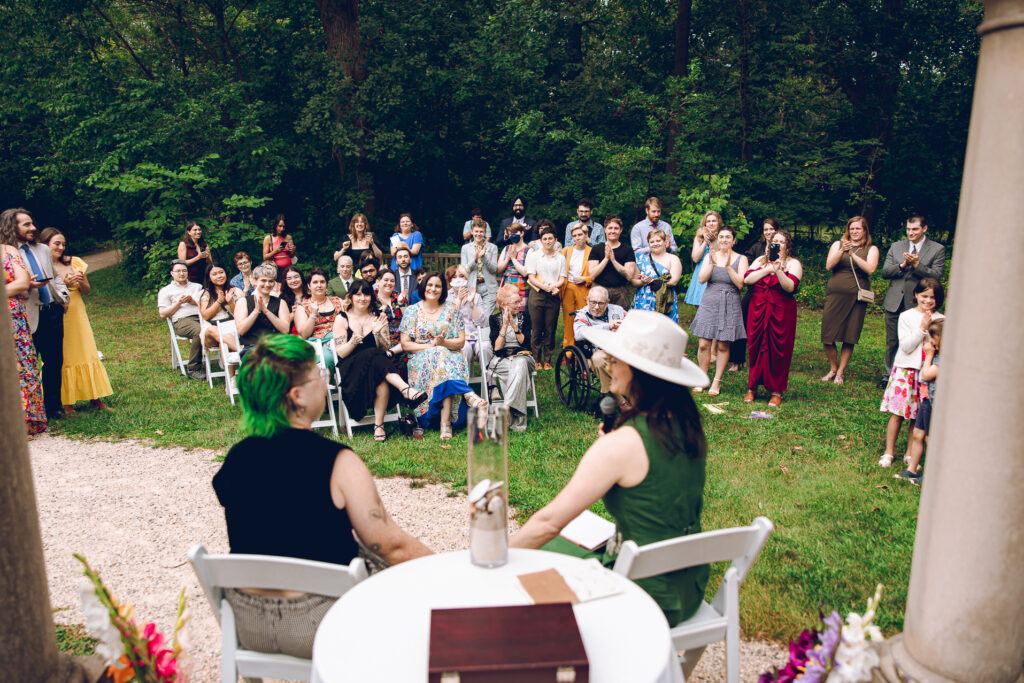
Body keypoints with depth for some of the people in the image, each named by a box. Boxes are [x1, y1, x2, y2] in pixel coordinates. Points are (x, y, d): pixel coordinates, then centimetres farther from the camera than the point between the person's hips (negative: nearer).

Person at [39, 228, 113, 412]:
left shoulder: (74, 262, 7)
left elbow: (87, 290, 12)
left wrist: (80, 282, -9)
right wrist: (63, 285, -16)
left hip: (77, 314, 4)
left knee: (87, 354, 3)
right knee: (62, 358, -1)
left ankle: (95, 398, 9)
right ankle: (67, 402, 5)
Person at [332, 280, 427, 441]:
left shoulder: (378, 316, 11)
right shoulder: (342, 319, 6)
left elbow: (385, 348, 3)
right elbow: (341, 353, -2)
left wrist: (378, 332, -16)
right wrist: (353, 342, -23)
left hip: (378, 364, 2)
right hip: (351, 369, -2)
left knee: (382, 380, -35)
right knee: (374, 356, -36)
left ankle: (379, 425, -33)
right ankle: (405, 388, -45)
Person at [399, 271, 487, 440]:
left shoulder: (451, 309, 12)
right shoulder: (412, 311, 9)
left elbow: (461, 341, 7)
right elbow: (405, 344, 2)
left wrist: (444, 343, -14)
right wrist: (431, 346, -12)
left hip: (450, 355, 1)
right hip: (420, 359, -1)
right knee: (440, 356, -36)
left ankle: (445, 423, -47)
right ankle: (468, 394, -45)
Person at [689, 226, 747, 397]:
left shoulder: (740, 259, 3)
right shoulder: (710, 256, 8)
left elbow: (740, 284, -7)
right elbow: (701, 279, -4)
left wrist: (728, 266, -16)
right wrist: (713, 264, -17)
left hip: (730, 305, -1)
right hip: (709, 303, 1)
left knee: (723, 346, 1)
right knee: (704, 344, -2)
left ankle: (717, 382, 12)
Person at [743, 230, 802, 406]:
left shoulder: (793, 263, 3)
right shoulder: (761, 260, 13)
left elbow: (790, 286, -13)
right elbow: (747, 278, -3)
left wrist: (778, 270, -26)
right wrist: (768, 269, -9)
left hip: (781, 312, -3)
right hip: (758, 310, 3)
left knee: (778, 350, -1)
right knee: (756, 347, 4)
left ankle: (777, 391, 8)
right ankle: (752, 387, 14)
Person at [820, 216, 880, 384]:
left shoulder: (871, 249, 8)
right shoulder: (838, 244, 10)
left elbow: (870, 269, -9)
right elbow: (829, 265, -3)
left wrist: (853, 254, -16)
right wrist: (841, 251, -18)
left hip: (856, 298, -1)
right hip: (835, 294, 1)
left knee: (849, 338, 2)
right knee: (827, 336, -1)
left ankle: (840, 372, 15)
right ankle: (833, 368, 20)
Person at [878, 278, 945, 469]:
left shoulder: (941, 320, 6)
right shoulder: (907, 316, 0)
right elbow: (906, 346, -7)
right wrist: (922, 328, -13)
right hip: (906, 369, -2)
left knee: (918, 416, 4)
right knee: (898, 413, 0)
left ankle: (910, 454, 17)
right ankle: (889, 452, 11)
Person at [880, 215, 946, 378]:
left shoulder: (937, 249, 2)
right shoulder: (896, 247, 11)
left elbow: (936, 276, -8)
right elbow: (885, 272, 4)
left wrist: (916, 264, -18)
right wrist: (903, 265, -12)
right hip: (894, 304, 3)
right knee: (891, 343, 11)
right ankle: (889, 376, 23)